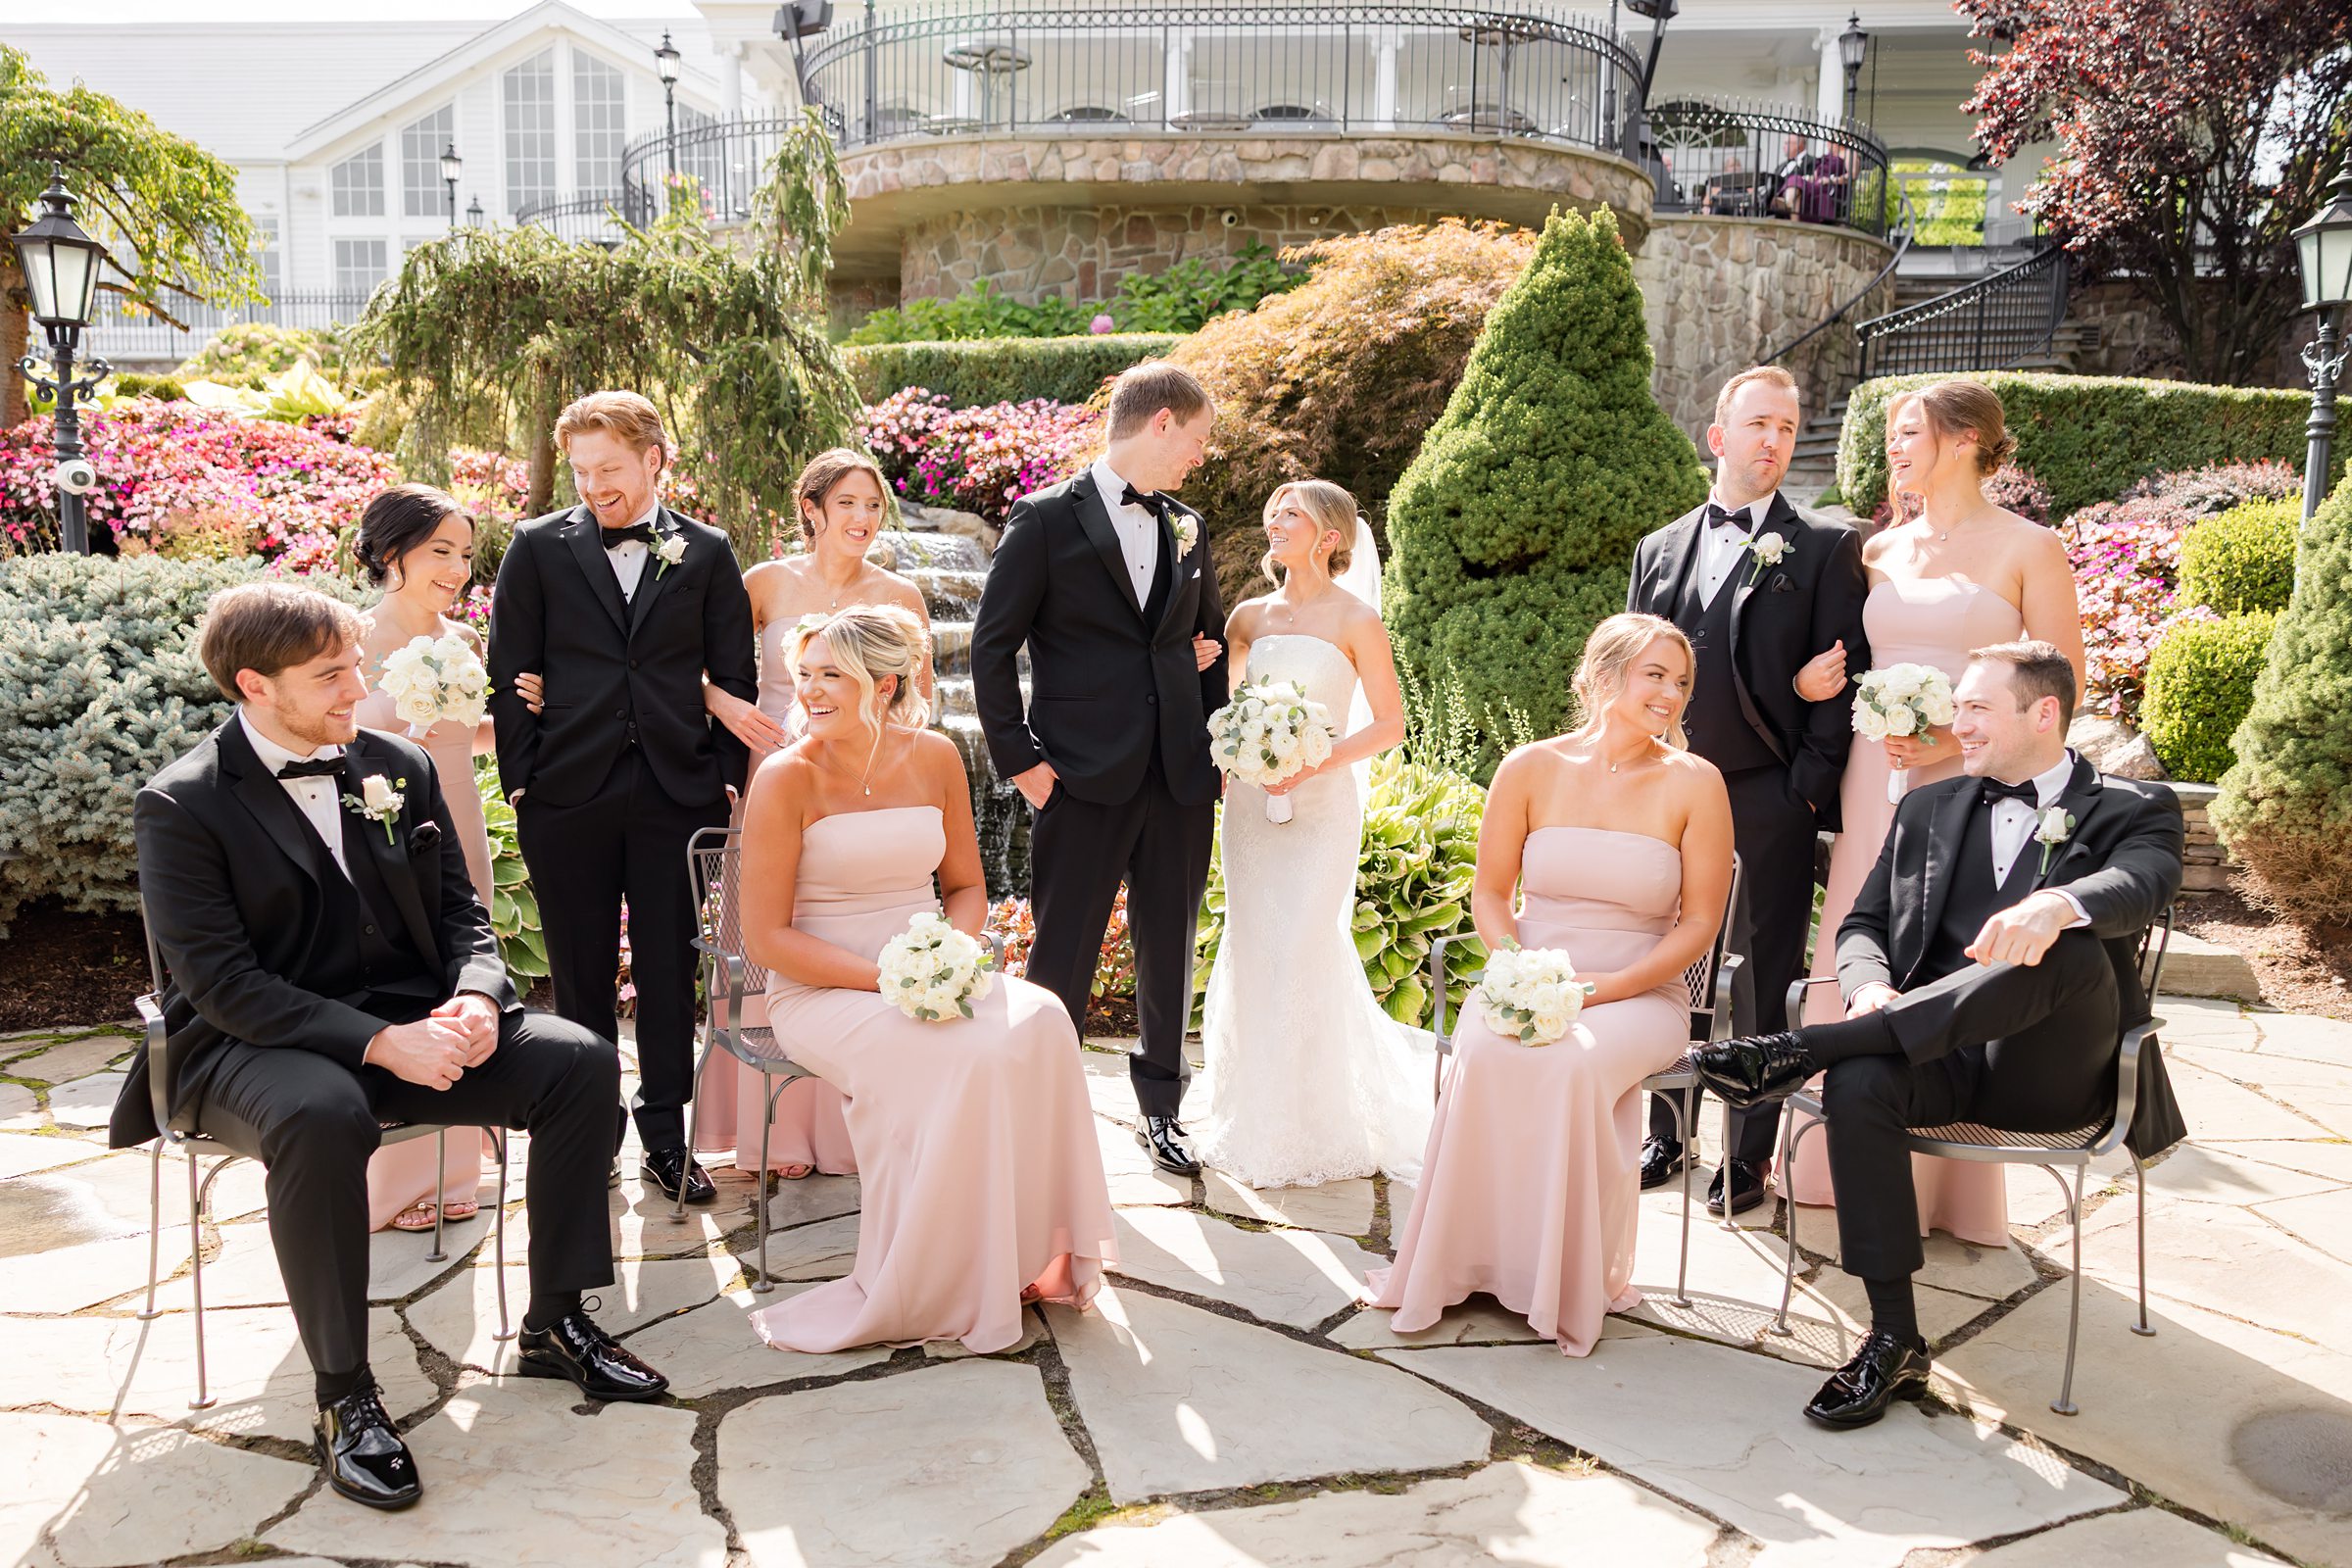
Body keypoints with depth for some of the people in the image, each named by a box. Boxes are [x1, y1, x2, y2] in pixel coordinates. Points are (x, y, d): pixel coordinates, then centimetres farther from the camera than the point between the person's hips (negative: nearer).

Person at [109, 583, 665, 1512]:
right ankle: (344, 1398, -24)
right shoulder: (182, 806, -9)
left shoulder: (399, 768, 7)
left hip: (407, 1023, 5)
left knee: (580, 1060, -15)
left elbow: (460, 912, 11)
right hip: (253, 1047, -5)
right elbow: (221, 982, -16)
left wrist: (475, 997, -13)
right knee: (322, 1116, -39)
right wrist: (379, 1043, -27)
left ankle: (556, 1323, -2)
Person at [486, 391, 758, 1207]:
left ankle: (665, 1139, 18)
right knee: (581, 977, 8)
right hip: (567, 795, 0)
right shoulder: (538, 547, 5)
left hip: (677, 793, 0)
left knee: (670, 973, 6)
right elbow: (510, 675, 4)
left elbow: (735, 679, 8)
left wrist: (726, 777, 1)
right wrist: (521, 780, -1)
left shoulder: (707, 553, 7)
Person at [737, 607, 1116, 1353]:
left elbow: (967, 885, 13)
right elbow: (766, 939, -10)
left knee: (1039, 1023, -27)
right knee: (959, 1059, -32)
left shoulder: (934, 757, 4)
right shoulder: (786, 778, -9)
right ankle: (940, 1286, -14)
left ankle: (1031, 1252, -14)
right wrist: (884, 977, -20)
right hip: (825, 991, -4)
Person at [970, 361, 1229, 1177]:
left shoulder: (1187, 530, 13)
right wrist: (1018, 756, -9)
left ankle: (1161, 1110, 27)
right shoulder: (1047, 519, -3)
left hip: (1180, 776, 5)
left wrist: (1222, 745, 11)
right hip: (1083, 775, -5)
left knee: (1171, 951, 12)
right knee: (1062, 955, 2)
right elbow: (992, 648, -4)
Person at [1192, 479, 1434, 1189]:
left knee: (1300, 957, -6)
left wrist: (1316, 763, -15)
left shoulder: (1355, 619, -3)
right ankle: (1250, 1118, 22)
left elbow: (1389, 723, -3)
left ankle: (1304, 1130, 8)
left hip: (1321, 805, -4)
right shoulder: (1251, 616, 10)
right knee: (1252, 955, 7)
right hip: (1250, 802, 5)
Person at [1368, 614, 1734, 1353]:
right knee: (1485, 1052, -32)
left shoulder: (1693, 782, -2)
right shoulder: (1531, 770, 2)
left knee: (1576, 1064, -34)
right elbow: (1489, 892, 7)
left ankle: (1569, 1281, -14)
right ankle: (1469, 1259, -16)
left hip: (1640, 994, -1)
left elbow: (1699, 923, -2)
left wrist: (1607, 987, -15)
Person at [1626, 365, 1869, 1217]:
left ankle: (1749, 1155, 17)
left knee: (1761, 986, 4)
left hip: (1769, 803, -3)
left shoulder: (1825, 547, 2)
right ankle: (1665, 1135, 27)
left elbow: (1846, 673, -3)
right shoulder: (1660, 549, 13)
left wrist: (1810, 787, -10)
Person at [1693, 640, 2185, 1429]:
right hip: (1938, 1058, 3)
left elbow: (2142, 883, -15)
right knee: (1859, 1081, -32)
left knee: (2075, 947, -34)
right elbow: (1862, 923, 14)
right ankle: (1895, 1342, -24)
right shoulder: (1929, 809, 21)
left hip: (2047, 1071, -2)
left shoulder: (2134, 808, 8)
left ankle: (1803, 1047, -38)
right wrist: (1870, 987, -12)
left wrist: (2057, 904, -40)